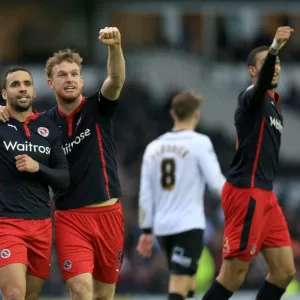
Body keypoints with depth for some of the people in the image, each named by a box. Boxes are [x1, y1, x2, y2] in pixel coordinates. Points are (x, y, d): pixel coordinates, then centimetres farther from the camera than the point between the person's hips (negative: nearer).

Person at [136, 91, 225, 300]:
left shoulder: (154, 147, 10)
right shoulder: (200, 143, -6)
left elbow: (146, 194, 10)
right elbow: (216, 182, -9)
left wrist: (146, 231, 15)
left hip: (162, 226, 6)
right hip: (189, 226, -6)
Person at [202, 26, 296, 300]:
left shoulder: (273, 103, 18)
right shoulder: (253, 97, -9)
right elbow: (262, 82, -34)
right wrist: (274, 48, -51)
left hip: (263, 194, 9)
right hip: (246, 193, -9)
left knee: (285, 271, 6)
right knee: (233, 276, -7)